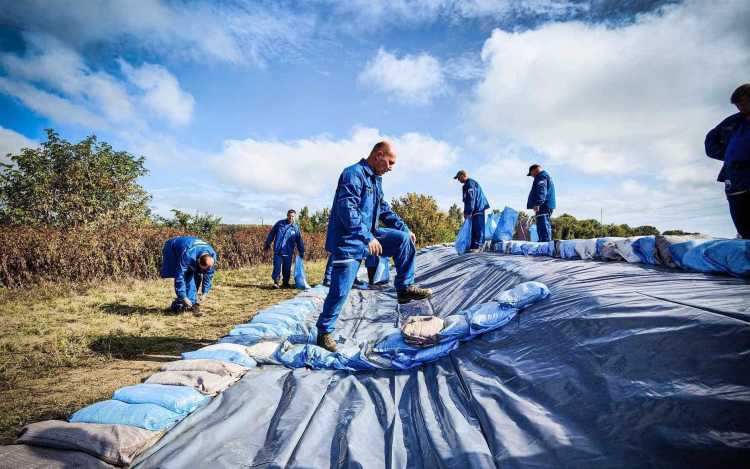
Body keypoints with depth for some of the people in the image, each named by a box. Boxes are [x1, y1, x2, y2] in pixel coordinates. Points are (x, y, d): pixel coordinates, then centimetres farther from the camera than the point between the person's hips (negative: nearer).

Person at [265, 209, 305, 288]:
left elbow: (299, 241, 10)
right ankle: (276, 282, 5)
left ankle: (285, 283, 21)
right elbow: (272, 233, 7)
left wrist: (302, 252, 10)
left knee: (287, 268, 7)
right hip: (278, 251, -1)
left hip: (288, 252, 2)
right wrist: (268, 244, 7)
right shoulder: (280, 223, 1)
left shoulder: (296, 228, 4)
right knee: (277, 266, -5)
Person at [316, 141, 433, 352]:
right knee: (340, 290, -5)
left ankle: (405, 288, 6)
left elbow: (385, 210, 22)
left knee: (403, 238, 1)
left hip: (369, 235, 9)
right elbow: (346, 209, -28)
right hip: (348, 241, -9)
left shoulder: (376, 179, 13)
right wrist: (367, 237, -33)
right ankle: (324, 332, 13)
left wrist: (404, 228, 14)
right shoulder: (354, 174, -17)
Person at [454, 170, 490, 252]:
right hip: (475, 210, 11)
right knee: (473, 228, 9)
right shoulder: (466, 185, 21)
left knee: (478, 228, -10)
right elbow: (466, 199, 24)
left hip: (478, 208, -11)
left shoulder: (470, 183, -12)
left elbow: (471, 199, -18)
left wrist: (469, 212, -18)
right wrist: (465, 212, 18)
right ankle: (473, 246, 12)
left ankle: (478, 246, -9)